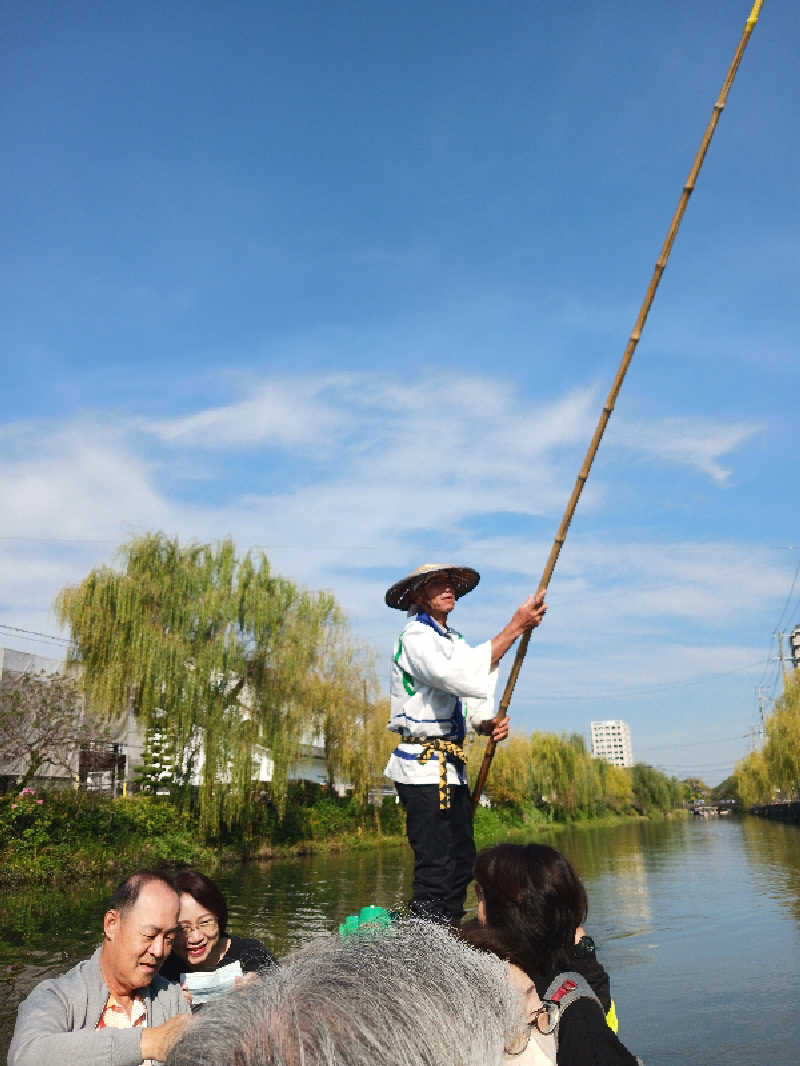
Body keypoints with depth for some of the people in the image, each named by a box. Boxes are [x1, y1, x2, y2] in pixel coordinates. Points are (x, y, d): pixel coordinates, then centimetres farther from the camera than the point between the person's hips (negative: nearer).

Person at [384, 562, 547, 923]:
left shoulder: (453, 640, 19)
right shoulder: (416, 636, -10)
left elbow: (471, 699, 19)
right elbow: (458, 676, -29)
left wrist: (487, 724, -5)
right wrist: (515, 627, -28)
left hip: (451, 769, 9)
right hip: (423, 767, -9)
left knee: (461, 864, 14)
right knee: (435, 870, -10)